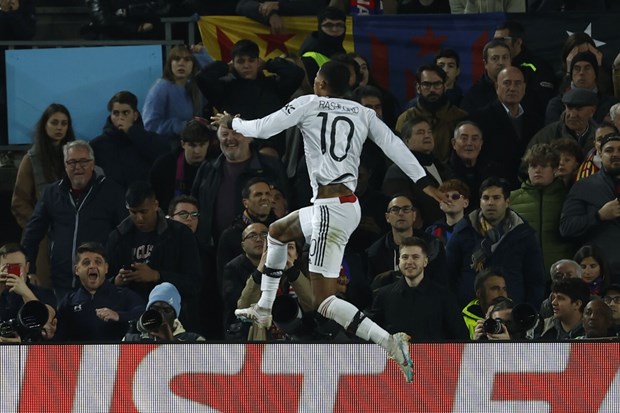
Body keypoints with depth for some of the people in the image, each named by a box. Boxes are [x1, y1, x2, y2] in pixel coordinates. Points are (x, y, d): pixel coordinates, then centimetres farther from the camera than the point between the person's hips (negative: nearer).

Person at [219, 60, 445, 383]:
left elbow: (262, 129, 0)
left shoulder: (309, 104, -2)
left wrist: (231, 122, 20)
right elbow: (394, 146, 3)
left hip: (331, 208, -8)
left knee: (324, 301, -11)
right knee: (277, 231, 32)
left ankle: (389, 342, -27)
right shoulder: (363, 114, 11)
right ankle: (264, 309, 41)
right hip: (350, 205, 8)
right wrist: (424, 184, 0)